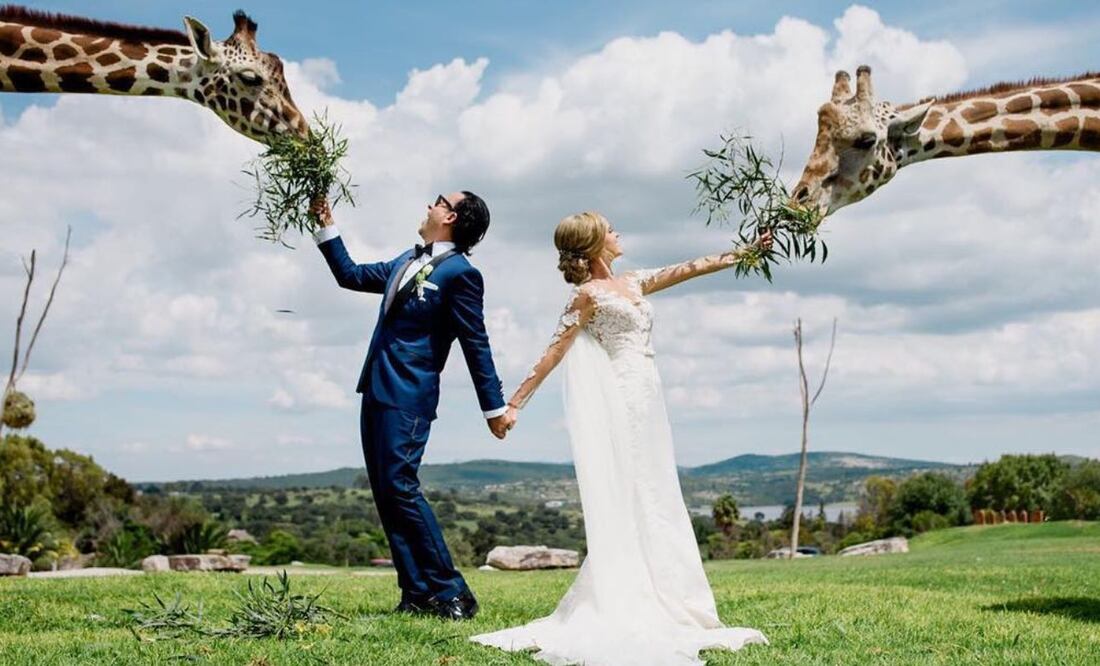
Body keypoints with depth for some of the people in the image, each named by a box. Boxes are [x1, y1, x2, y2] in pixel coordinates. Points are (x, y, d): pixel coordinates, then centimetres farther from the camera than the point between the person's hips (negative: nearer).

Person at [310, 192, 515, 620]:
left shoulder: (460, 272, -7)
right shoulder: (406, 262, 17)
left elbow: (476, 344, -8)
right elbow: (350, 275, 28)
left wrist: (494, 407, -6)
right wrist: (327, 227, 25)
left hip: (408, 395, -9)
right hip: (376, 391, 9)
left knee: (399, 485, -14)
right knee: (385, 492, 6)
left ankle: (450, 592, -6)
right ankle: (418, 595, 10)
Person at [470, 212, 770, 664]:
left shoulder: (631, 283, 15)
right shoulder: (589, 295, -8)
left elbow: (689, 269, 21)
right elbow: (553, 353, -11)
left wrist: (745, 252, 24)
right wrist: (515, 402, -15)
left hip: (646, 401, 9)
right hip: (620, 402, -8)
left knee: (654, 504, 9)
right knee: (624, 504, -8)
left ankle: (658, 606, 14)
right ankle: (620, 612, -4)